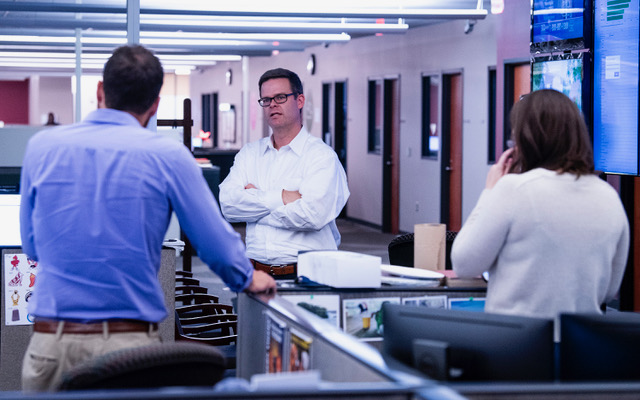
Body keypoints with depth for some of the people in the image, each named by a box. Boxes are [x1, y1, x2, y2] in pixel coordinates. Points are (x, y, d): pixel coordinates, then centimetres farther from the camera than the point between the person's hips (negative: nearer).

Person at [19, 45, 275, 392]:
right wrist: (248, 279, 25)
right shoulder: (168, 157, -4)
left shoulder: (41, 147, 4)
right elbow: (217, 245, 4)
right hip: (131, 344, -2)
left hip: (52, 341, 2)